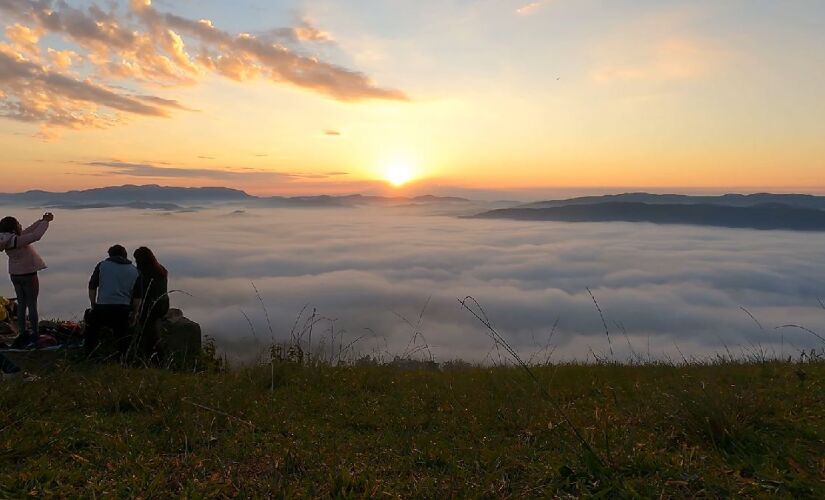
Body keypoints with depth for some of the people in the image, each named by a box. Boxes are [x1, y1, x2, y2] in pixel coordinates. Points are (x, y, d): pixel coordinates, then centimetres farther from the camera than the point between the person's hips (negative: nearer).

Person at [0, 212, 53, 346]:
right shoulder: (17, 241, -23)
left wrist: (42, 220, 5)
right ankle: (34, 334, 7)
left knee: (21, 304, 14)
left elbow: (27, 232, 7)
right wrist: (45, 221, -20)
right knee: (32, 305, 1)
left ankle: (22, 333, 17)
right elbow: (36, 235, -32)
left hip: (15, 275, 8)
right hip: (28, 275, -8)